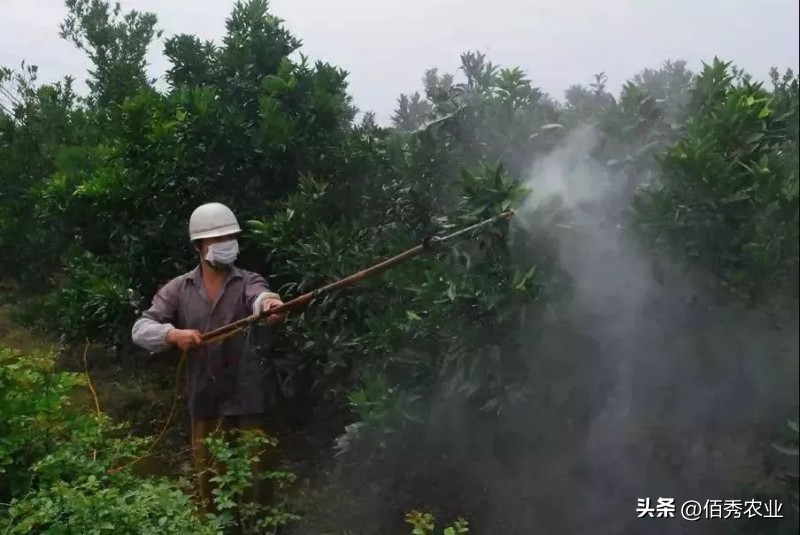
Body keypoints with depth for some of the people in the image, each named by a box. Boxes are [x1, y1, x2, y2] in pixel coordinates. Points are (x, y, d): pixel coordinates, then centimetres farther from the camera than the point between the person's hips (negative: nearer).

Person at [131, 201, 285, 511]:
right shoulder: (179, 289, 2)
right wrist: (173, 334, -24)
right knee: (208, 474, 17)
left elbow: (259, 297, -28)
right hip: (204, 399, 2)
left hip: (246, 396, -2)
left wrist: (269, 303, -52)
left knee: (256, 471, 9)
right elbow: (140, 330, -3)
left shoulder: (247, 282, -4)